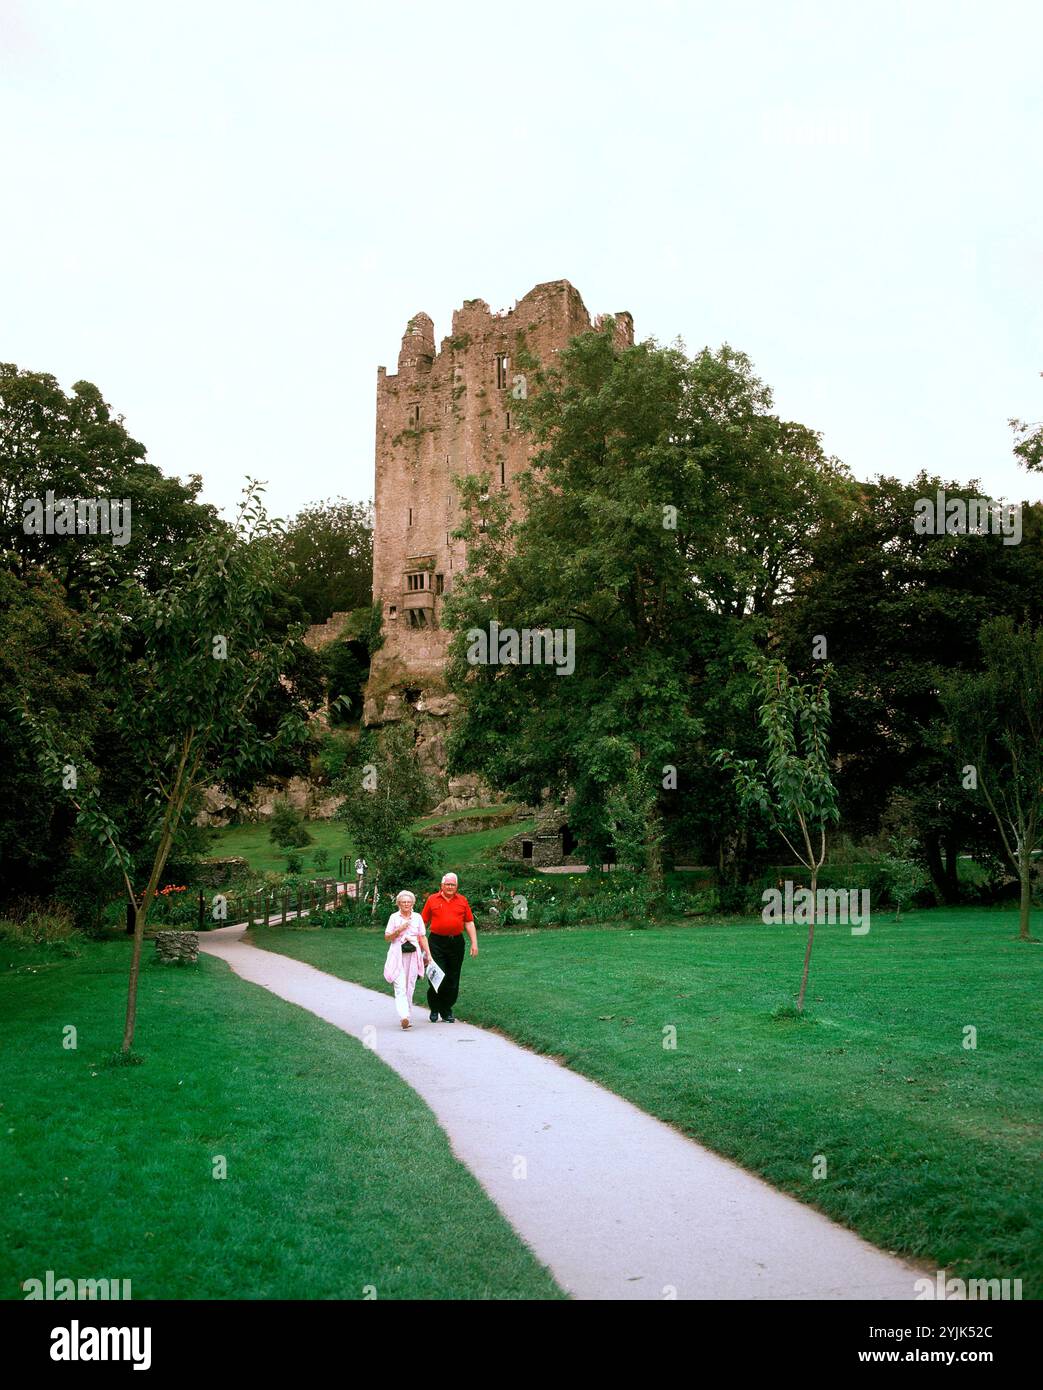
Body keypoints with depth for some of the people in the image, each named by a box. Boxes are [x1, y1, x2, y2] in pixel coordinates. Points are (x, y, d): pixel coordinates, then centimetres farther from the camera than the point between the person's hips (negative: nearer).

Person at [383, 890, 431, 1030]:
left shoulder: (417, 917, 10)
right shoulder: (394, 917, 4)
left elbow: (422, 937, 11)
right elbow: (387, 937, 3)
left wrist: (428, 954, 4)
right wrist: (399, 929, -12)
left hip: (413, 955, 2)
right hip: (398, 955, -2)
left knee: (410, 986, 4)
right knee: (400, 986, -13)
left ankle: (408, 1014, 15)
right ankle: (404, 1016, -23)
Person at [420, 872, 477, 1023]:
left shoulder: (462, 900, 9)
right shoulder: (432, 900, 4)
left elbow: (469, 923, 10)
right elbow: (424, 922, 7)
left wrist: (474, 942, 3)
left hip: (456, 942, 2)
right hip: (437, 942, -2)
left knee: (453, 978, 6)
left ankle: (446, 1011, 18)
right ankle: (434, 1009, 12)